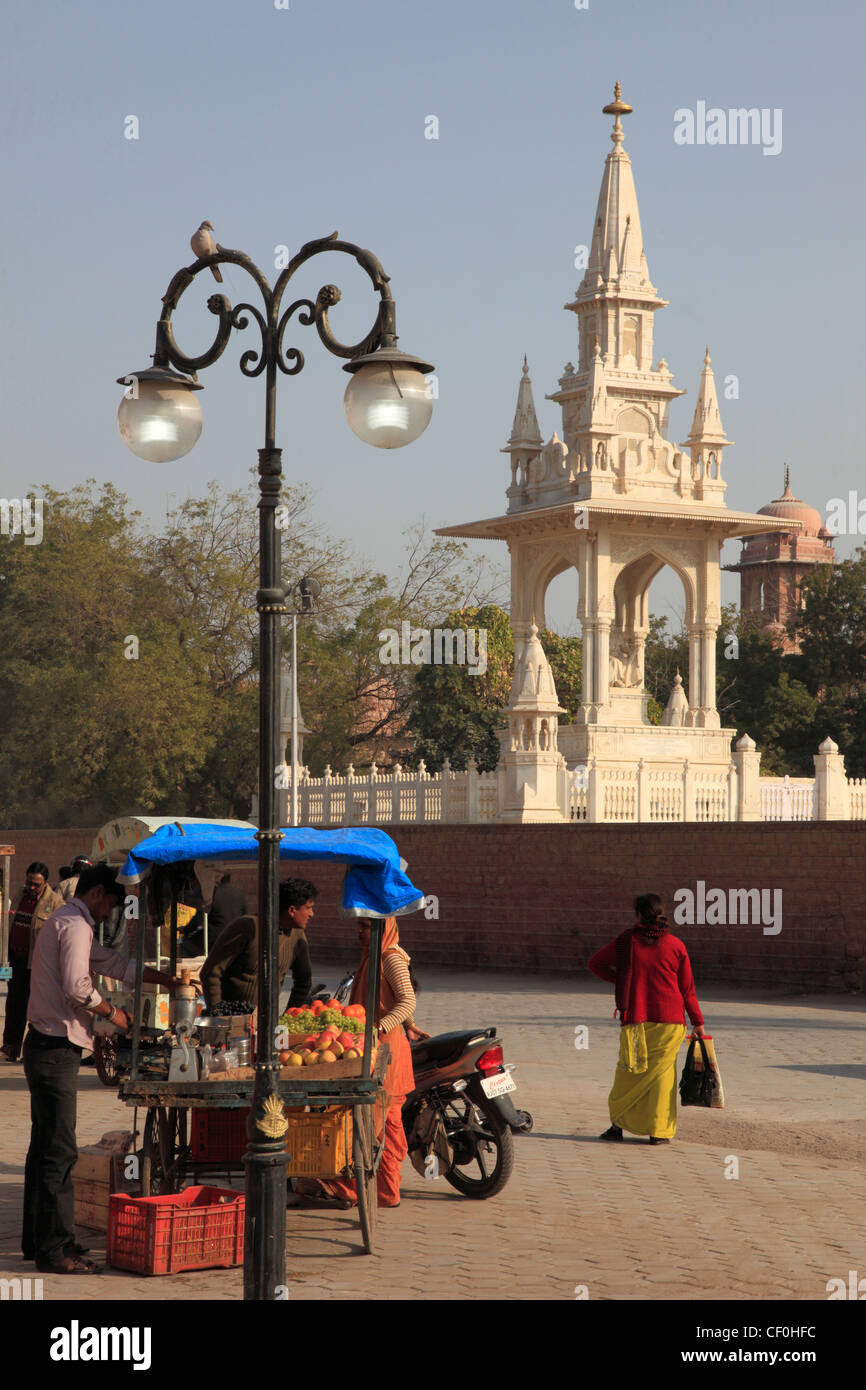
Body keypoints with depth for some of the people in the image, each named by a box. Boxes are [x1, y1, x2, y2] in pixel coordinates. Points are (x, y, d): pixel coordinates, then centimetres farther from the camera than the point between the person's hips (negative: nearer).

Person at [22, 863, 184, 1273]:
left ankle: (37, 1239, 21)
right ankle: (54, 1250, -10)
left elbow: (114, 963, 30)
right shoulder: (74, 925, -12)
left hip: (47, 1046, 11)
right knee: (59, 1151, -10)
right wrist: (113, 1013, -8)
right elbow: (77, 987, -23)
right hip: (56, 1048, -11)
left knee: (45, 1147, 15)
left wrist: (167, 980, 29)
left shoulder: (66, 923, 22)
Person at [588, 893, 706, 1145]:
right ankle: (659, 1131, 4)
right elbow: (687, 988, 5)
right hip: (670, 1020, 0)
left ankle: (618, 1123, 11)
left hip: (635, 1019, 0)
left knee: (629, 1073, 10)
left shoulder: (627, 940, 1)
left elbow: (595, 963, 11)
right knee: (662, 1072, 6)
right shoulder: (675, 945, 2)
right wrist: (697, 1021, 13)